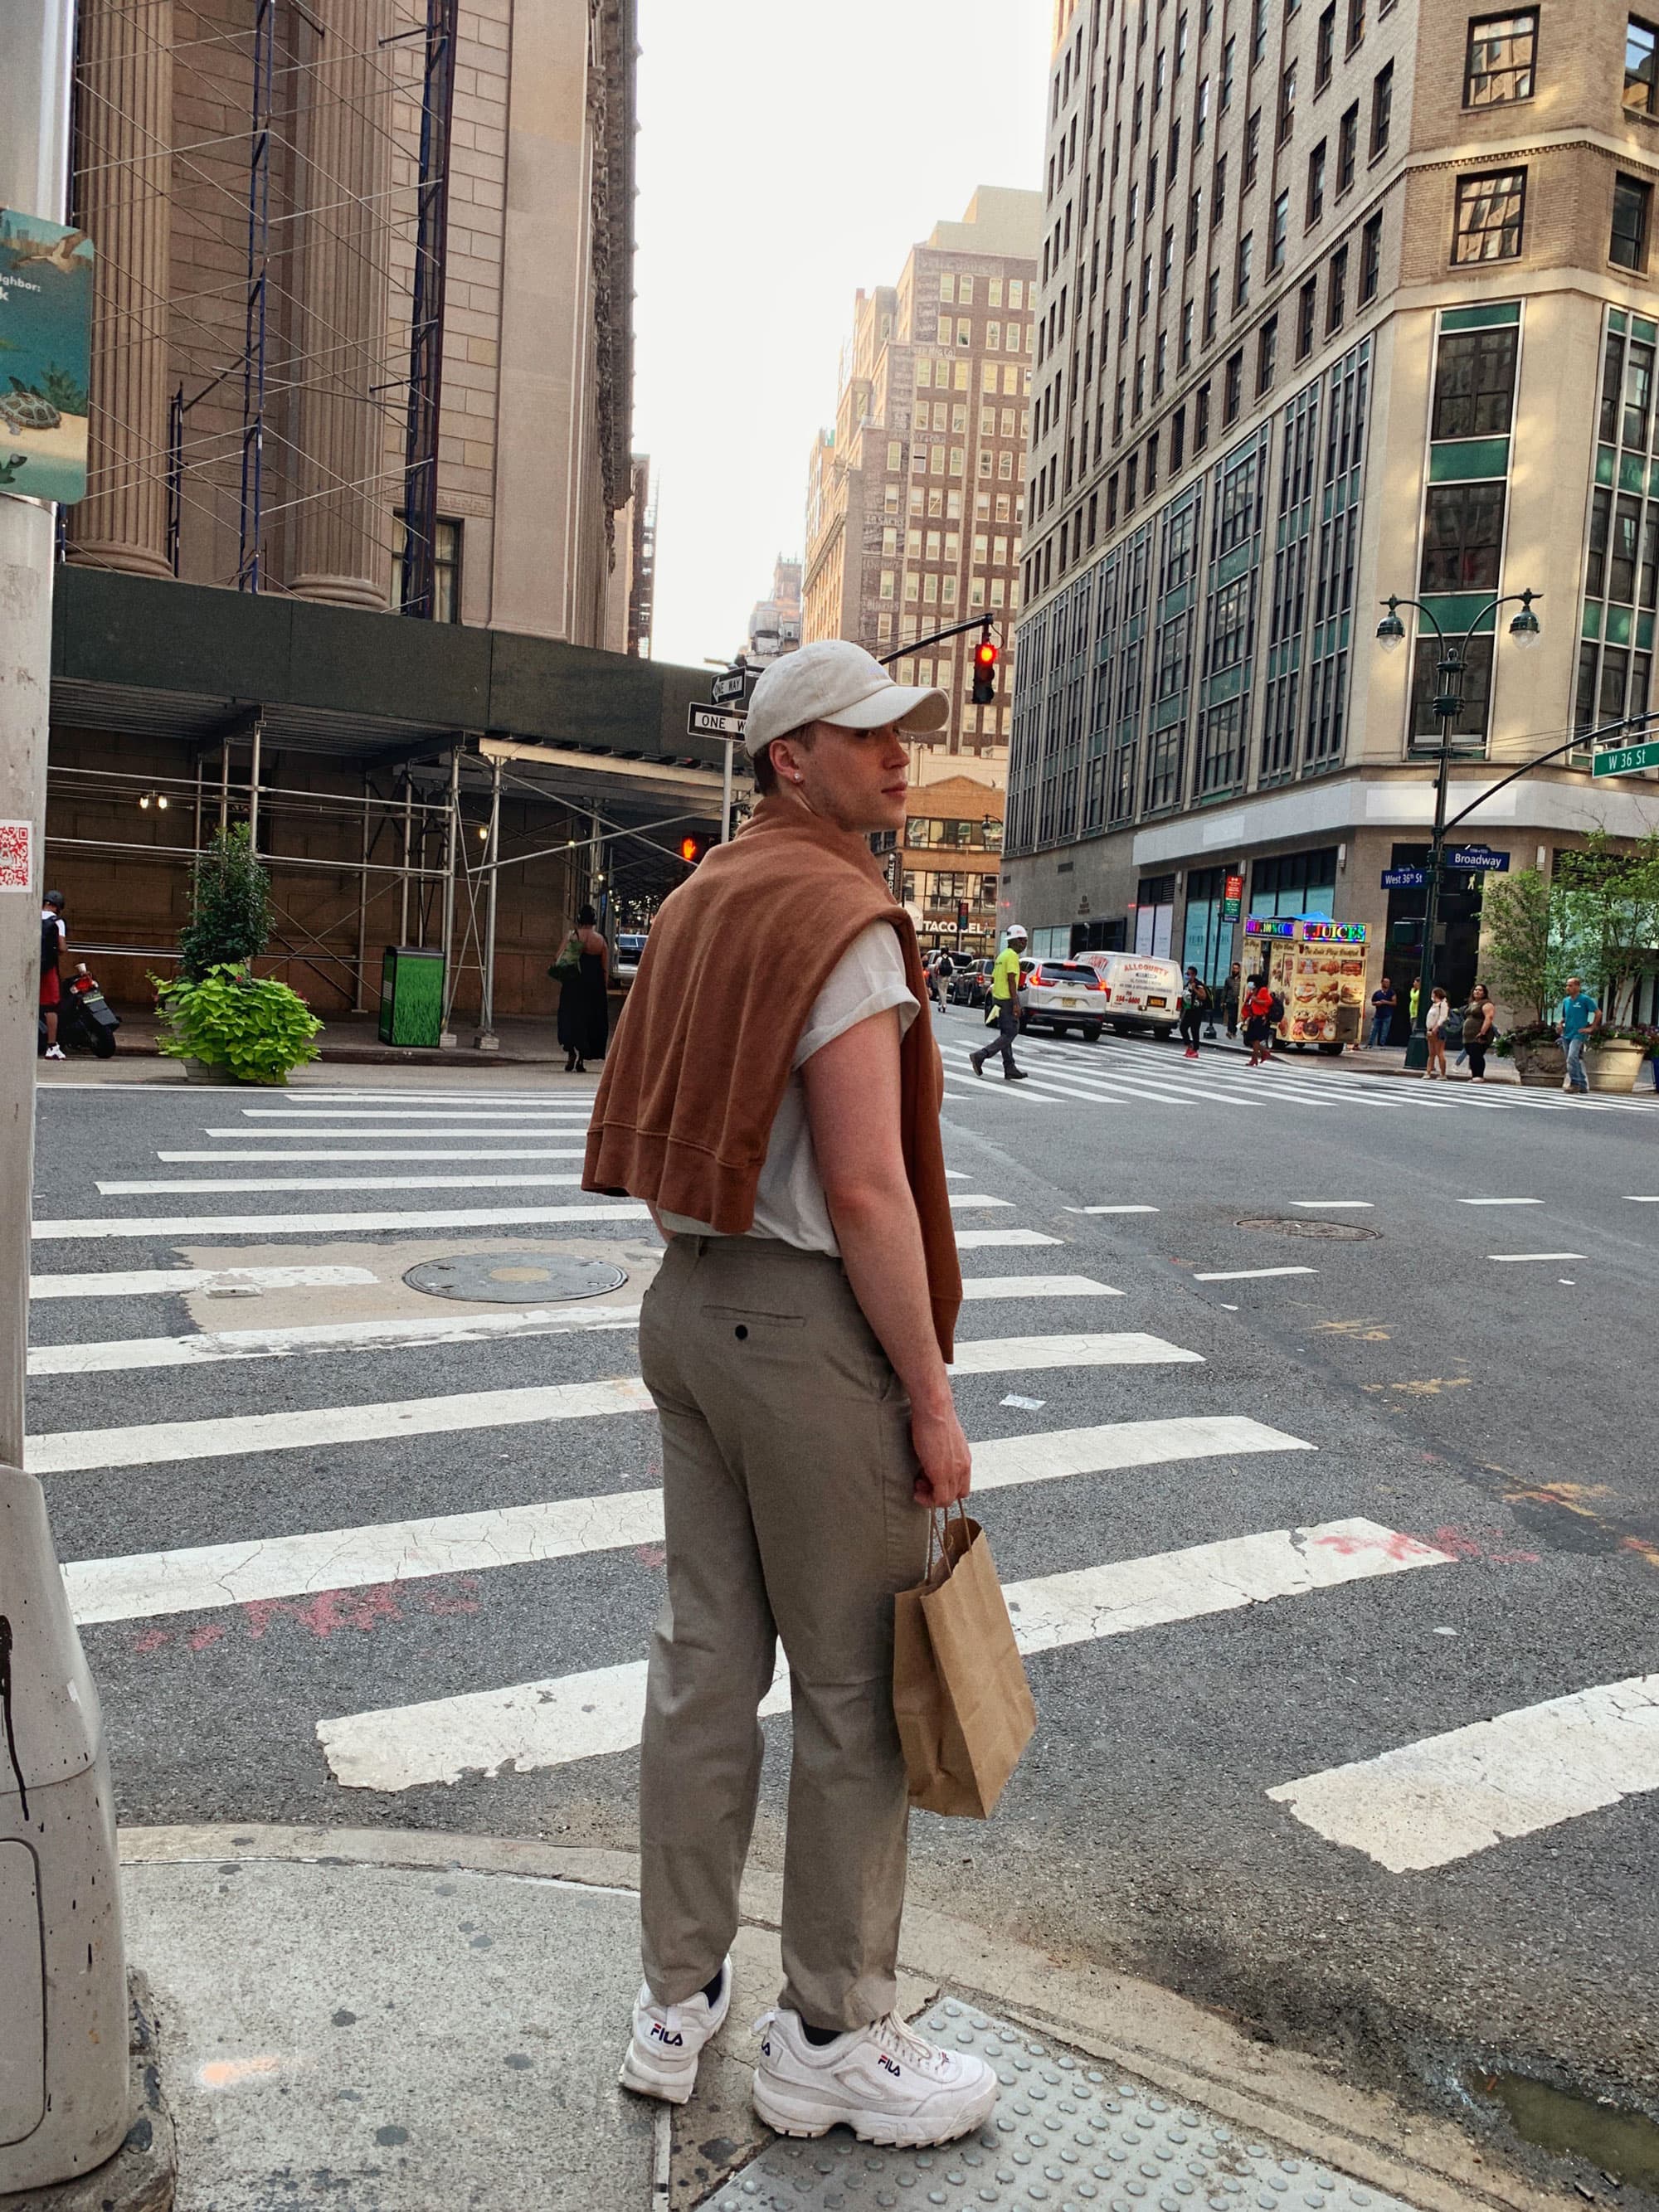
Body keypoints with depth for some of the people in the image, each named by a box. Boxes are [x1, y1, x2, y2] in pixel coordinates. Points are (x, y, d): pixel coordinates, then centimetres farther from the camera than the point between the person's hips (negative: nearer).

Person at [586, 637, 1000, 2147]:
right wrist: (933, 1397, -14)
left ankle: (680, 2003, 33)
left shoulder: (706, 900, 13)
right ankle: (833, 2039, 25)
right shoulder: (840, 917, -15)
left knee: (706, 1658, 17)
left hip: (691, 1303, 9)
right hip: (810, 1325, -9)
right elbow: (867, 1190, -21)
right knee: (854, 1689, 6)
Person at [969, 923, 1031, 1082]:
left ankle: (1010, 1069, 10)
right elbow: (1011, 980, -19)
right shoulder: (1012, 956, -12)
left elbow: (993, 978, 20)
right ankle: (980, 1056, -15)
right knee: (1011, 1033, -9)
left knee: (1006, 1034, 9)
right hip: (1007, 999, -10)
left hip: (998, 997, 10)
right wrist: (1016, 1003, -21)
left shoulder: (1002, 955, 17)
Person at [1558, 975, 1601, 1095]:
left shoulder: (1585, 999, -6)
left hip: (1578, 1034, -7)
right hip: (1566, 1035, 7)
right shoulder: (1566, 1001, 11)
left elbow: (1598, 1013, -4)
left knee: (1572, 1057, -24)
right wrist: (1561, 1024, 4)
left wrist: (1591, 1028, -7)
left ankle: (1574, 1082, -20)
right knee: (1576, 1061, 11)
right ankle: (1584, 1086, 18)